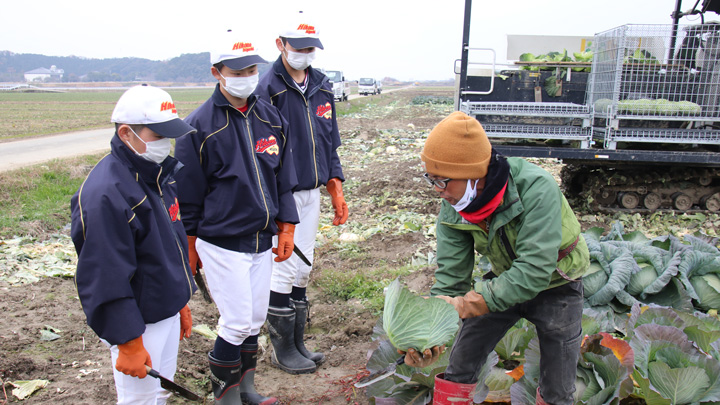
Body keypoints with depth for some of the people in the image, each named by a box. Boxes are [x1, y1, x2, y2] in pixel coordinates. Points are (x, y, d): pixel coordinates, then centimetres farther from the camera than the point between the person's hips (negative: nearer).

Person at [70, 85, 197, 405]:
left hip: (167, 313, 8)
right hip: (138, 323, -8)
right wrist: (128, 343, -19)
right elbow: (106, 279, -24)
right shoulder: (105, 193, -25)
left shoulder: (159, 172, 4)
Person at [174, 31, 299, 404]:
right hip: (221, 244, -5)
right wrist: (190, 249, -1)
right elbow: (187, 196, -5)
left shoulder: (271, 118, 5)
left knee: (256, 318, 14)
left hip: (261, 241, 6)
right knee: (238, 323, -1)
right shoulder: (200, 126, -11)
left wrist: (286, 229, 8)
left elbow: (283, 179, 11)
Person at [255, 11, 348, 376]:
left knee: (303, 270, 14)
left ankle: (298, 343, 29)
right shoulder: (268, 88, -11)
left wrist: (335, 188, 11)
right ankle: (283, 350, 19)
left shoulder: (321, 86, 10)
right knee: (283, 271, 1)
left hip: (311, 192, 7)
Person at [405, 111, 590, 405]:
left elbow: (535, 271, -40)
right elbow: (450, 277, -18)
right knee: (459, 368, 6)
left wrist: (469, 303, -44)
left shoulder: (535, 188, -36)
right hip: (505, 281, 4)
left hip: (555, 285, -3)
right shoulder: (452, 207, -18)